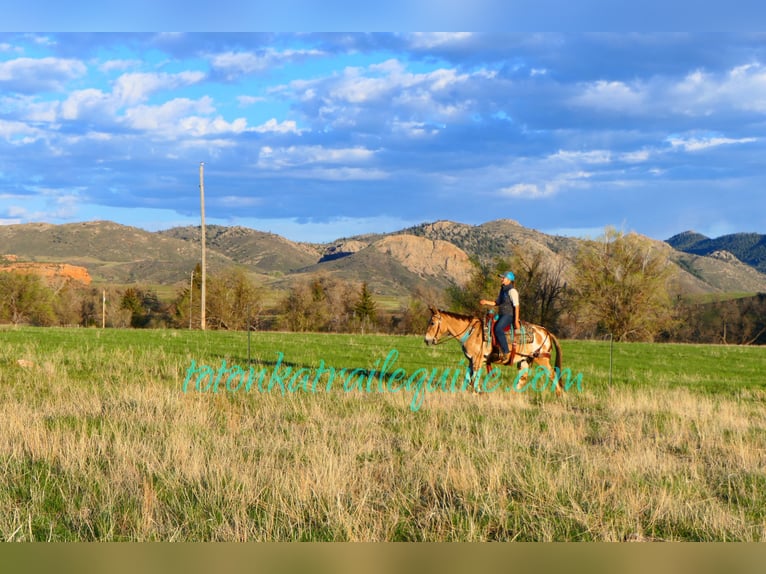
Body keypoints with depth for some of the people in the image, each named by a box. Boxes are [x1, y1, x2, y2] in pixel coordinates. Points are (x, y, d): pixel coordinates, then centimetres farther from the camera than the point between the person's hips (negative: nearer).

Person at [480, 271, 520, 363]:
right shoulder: (502, 290, 17)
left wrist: (516, 321, -20)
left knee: (498, 329, -31)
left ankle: (506, 352, -26)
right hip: (502, 315, 9)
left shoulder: (512, 291, -10)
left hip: (509, 315, -9)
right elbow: (497, 303, 24)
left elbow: (516, 306, -14)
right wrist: (486, 302, 7)